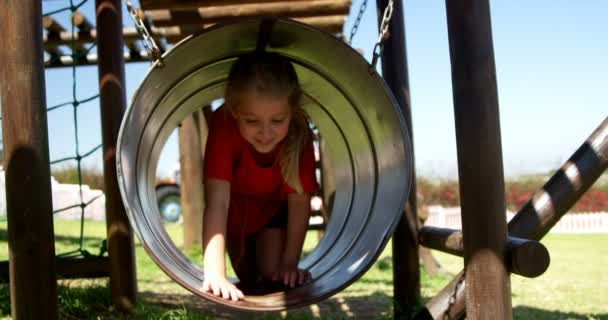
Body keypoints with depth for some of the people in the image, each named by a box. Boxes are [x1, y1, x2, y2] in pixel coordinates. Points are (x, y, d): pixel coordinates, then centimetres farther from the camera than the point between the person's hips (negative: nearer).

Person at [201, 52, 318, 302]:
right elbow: (217, 203, -46)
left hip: (274, 205, 0)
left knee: (272, 277, -11)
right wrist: (215, 277, -54)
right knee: (247, 279, 11)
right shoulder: (224, 125, -40)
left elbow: (299, 200, -24)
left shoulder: (299, 132, -34)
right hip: (235, 208, 0)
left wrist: (289, 263, -26)